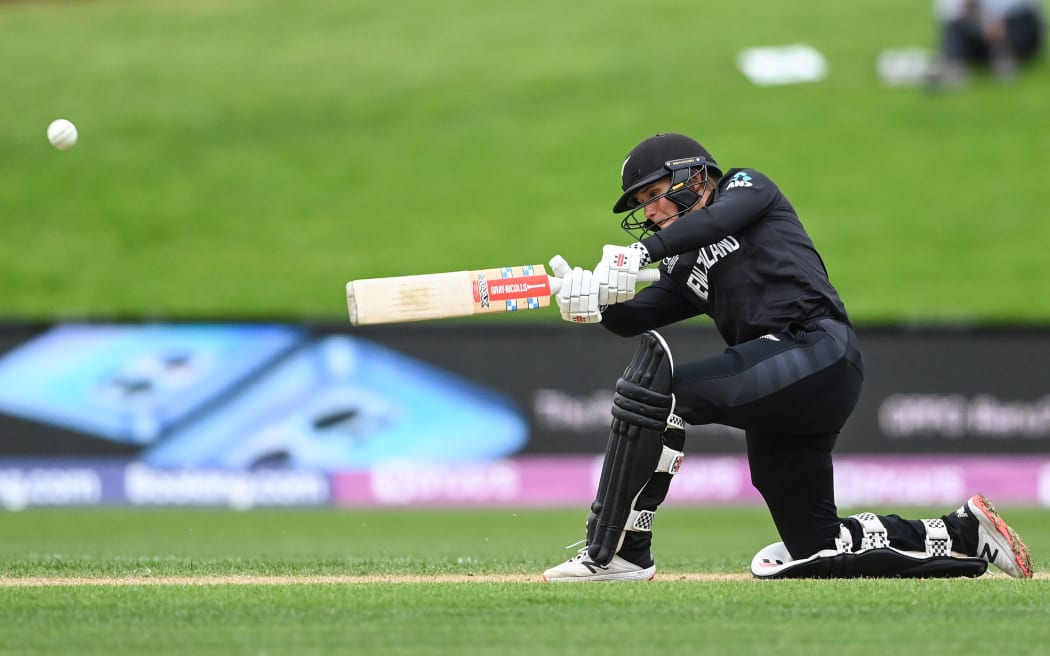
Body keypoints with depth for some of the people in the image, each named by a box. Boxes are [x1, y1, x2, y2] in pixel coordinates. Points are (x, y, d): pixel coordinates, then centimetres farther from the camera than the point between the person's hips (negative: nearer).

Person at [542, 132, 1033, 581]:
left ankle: (616, 553, -23)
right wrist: (594, 300, -11)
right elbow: (631, 319, 11)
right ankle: (966, 532, 20)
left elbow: (718, 217, -11)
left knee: (656, 383, -23)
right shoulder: (685, 269, 28)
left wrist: (642, 252, -25)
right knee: (813, 551, 8)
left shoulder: (747, 188, 13)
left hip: (817, 346, -9)